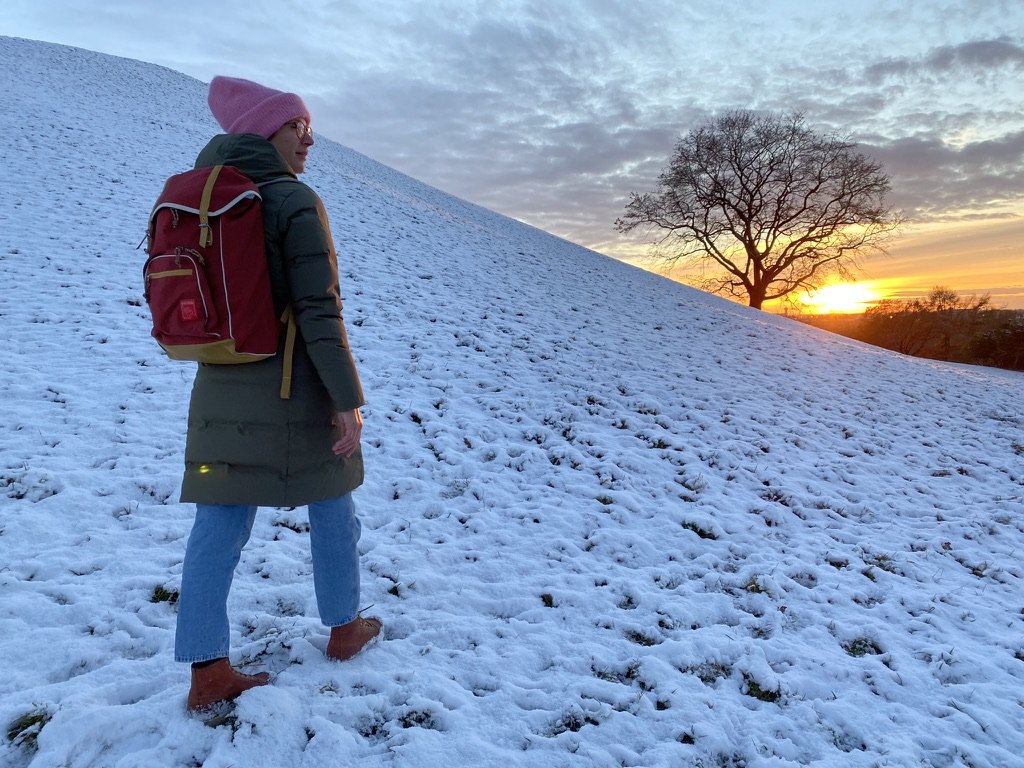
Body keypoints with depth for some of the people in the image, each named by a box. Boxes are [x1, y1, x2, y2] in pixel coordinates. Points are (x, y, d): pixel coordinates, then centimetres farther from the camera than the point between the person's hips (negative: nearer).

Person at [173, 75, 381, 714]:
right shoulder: (296, 201, -13)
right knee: (332, 509, 14)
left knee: (220, 525, 8)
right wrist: (348, 400, -17)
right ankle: (344, 629, 30)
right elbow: (320, 312, -20)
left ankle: (207, 673, 13)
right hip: (295, 387, -6)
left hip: (221, 388, 6)